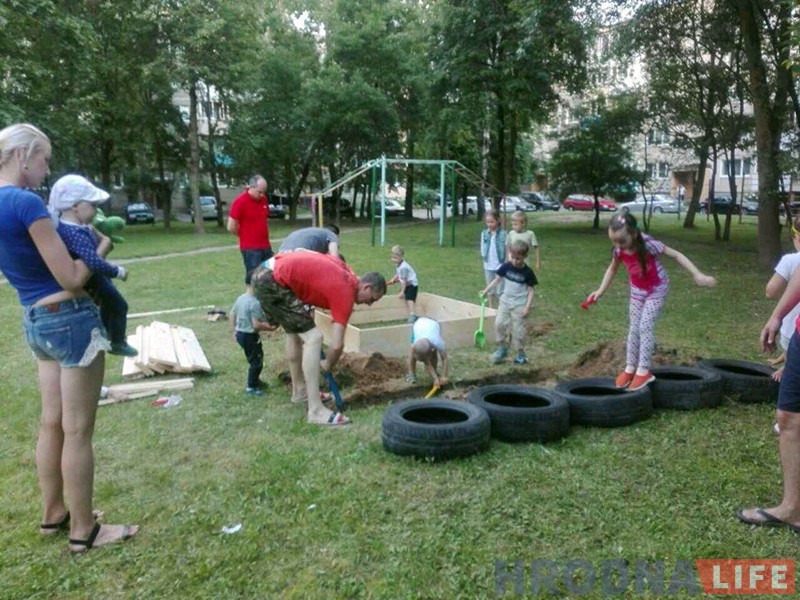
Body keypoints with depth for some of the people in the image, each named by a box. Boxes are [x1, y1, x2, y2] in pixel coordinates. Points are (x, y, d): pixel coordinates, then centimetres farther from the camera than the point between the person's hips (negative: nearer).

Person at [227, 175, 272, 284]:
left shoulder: (263, 199, 6)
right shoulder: (240, 201, -14)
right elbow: (231, 227, -13)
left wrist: (264, 236, 13)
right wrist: (246, 236, 1)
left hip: (266, 246, 7)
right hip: (250, 248, -7)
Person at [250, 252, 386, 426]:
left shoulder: (345, 272, 14)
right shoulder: (346, 293, -8)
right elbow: (337, 345, -10)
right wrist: (328, 366, 11)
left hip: (264, 273, 10)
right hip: (273, 283, -10)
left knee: (294, 332, 24)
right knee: (313, 337, -9)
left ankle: (299, 391, 36)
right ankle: (316, 411, -8)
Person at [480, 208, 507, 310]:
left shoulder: (503, 234, -9)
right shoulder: (484, 233, 2)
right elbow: (482, 248, 8)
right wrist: (485, 256, -7)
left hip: (500, 266, -4)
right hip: (488, 266, 4)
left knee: (500, 291, 0)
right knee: (490, 290, 15)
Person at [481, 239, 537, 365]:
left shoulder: (527, 272, -12)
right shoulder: (506, 267, -5)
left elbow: (530, 291, -8)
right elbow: (497, 279, 7)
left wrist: (527, 307, -14)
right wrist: (486, 290, 0)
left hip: (519, 305, -3)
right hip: (505, 301, 4)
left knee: (518, 329, 1)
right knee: (499, 324, -1)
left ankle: (521, 354, 17)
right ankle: (502, 348, 18)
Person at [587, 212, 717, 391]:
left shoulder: (648, 244, -32)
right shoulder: (618, 250, -17)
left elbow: (676, 255, -24)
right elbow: (612, 269, 3)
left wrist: (697, 275, -28)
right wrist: (600, 291, -4)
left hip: (657, 289, -5)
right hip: (637, 290, 5)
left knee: (645, 326, -12)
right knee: (634, 328, 6)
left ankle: (643, 370, -3)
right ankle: (630, 368, 17)